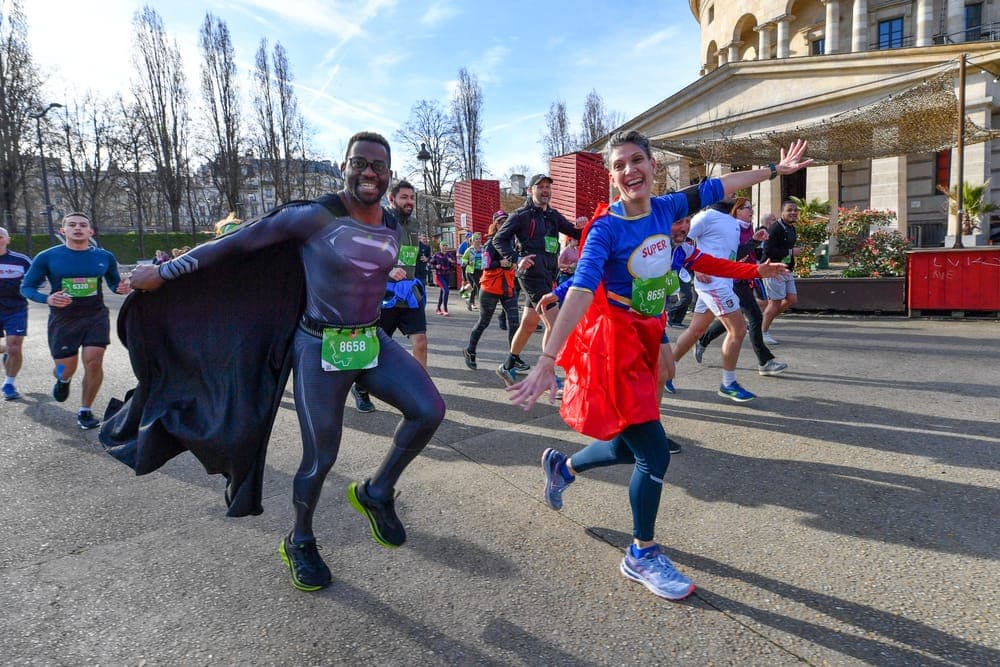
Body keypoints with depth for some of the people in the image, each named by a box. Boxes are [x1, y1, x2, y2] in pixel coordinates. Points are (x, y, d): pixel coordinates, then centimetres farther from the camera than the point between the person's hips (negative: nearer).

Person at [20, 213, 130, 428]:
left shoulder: (105, 257, 0)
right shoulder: (47, 257, -6)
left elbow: (114, 283, 14)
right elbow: (26, 287, 0)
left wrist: (121, 288, -11)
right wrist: (47, 299, -21)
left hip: (96, 316, 1)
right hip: (63, 320, -1)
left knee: (94, 363, -9)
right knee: (66, 369, 6)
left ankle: (85, 411, 11)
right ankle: (63, 380, 46)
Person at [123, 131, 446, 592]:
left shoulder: (392, 228, 4)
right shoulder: (314, 216, -14)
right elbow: (237, 244, -9)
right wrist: (164, 272, -6)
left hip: (372, 341, 6)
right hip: (320, 349, -5)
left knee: (429, 410, -13)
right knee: (320, 458, 2)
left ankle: (376, 493, 11)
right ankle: (299, 543, 31)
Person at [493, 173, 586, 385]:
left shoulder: (553, 215, 17)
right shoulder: (522, 215, -2)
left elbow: (575, 233, 15)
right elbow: (499, 239, -4)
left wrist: (581, 226, -8)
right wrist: (516, 259, -17)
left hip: (548, 274, 8)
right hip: (532, 272, -8)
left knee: (529, 324, 16)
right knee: (555, 322, -15)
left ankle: (508, 366, 32)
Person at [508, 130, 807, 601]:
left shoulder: (665, 209, 0)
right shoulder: (606, 230, -17)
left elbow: (717, 188, 15)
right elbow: (580, 294, -29)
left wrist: (774, 169, 26)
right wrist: (546, 360, -37)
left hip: (647, 340, 7)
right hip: (614, 342, -7)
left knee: (627, 448, 15)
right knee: (655, 452, -7)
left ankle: (561, 465, 45)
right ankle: (642, 555, 16)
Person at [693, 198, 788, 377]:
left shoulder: (748, 229, 13)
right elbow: (736, 255, -23)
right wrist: (755, 241, -27)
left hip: (746, 280, 10)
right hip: (736, 280, -10)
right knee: (755, 317, -9)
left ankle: (701, 341, 35)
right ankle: (765, 362, -3)